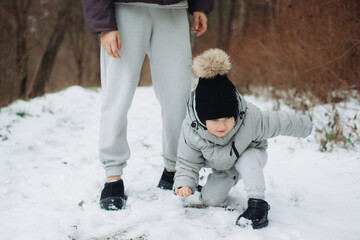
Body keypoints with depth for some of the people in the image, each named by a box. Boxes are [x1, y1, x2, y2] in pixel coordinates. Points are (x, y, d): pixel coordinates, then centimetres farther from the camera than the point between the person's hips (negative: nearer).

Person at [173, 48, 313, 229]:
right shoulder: (190, 130, -33)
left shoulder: (251, 119, -39)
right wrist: (184, 184, -37)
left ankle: (258, 204, -26)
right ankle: (230, 180, 32)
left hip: (251, 155, -4)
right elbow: (187, 163, -18)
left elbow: (279, 122, -20)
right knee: (209, 200, -2)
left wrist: (304, 126, -1)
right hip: (222, 166, 4)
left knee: (247, 160, -35)